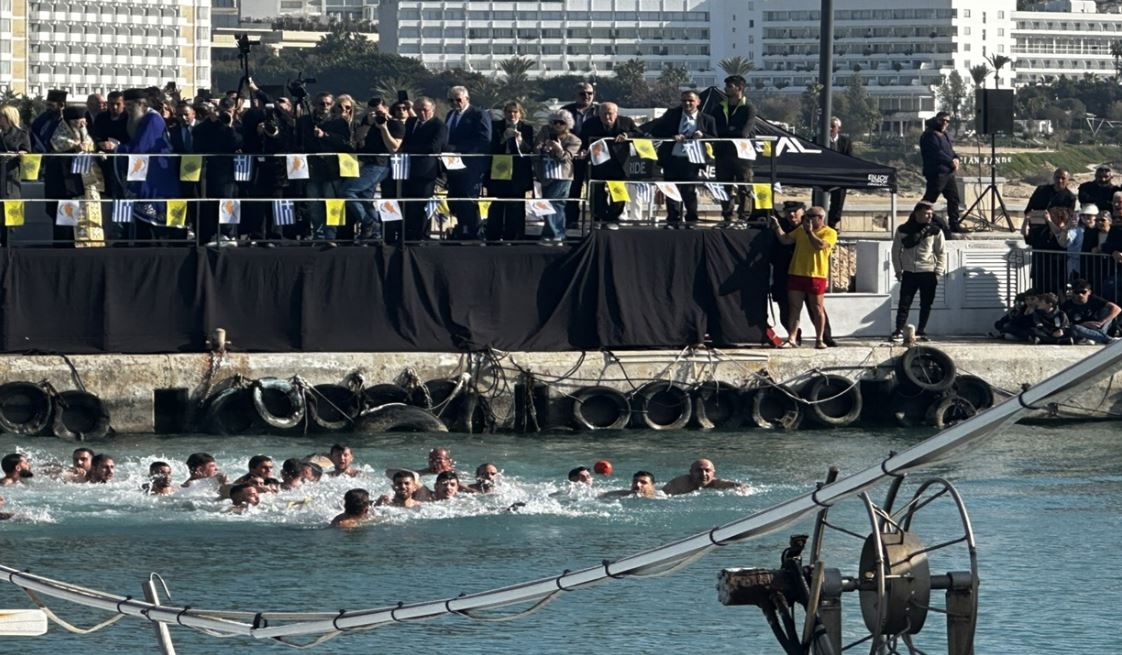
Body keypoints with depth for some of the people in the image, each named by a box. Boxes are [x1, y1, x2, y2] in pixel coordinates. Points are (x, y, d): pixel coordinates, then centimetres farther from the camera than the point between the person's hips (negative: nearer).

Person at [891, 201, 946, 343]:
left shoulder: (935, 231, 1)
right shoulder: (903, 230, 3)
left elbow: (942, 253, 4)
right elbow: (896, 251, 9)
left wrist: (938, 272, -4)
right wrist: (898, 270, 2)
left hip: (928, 273, 0)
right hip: (909, 272, 0)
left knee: (926, 305, 4)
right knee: (904, 303, -5)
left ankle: (921, 332, 13)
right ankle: (898, 332, -6)